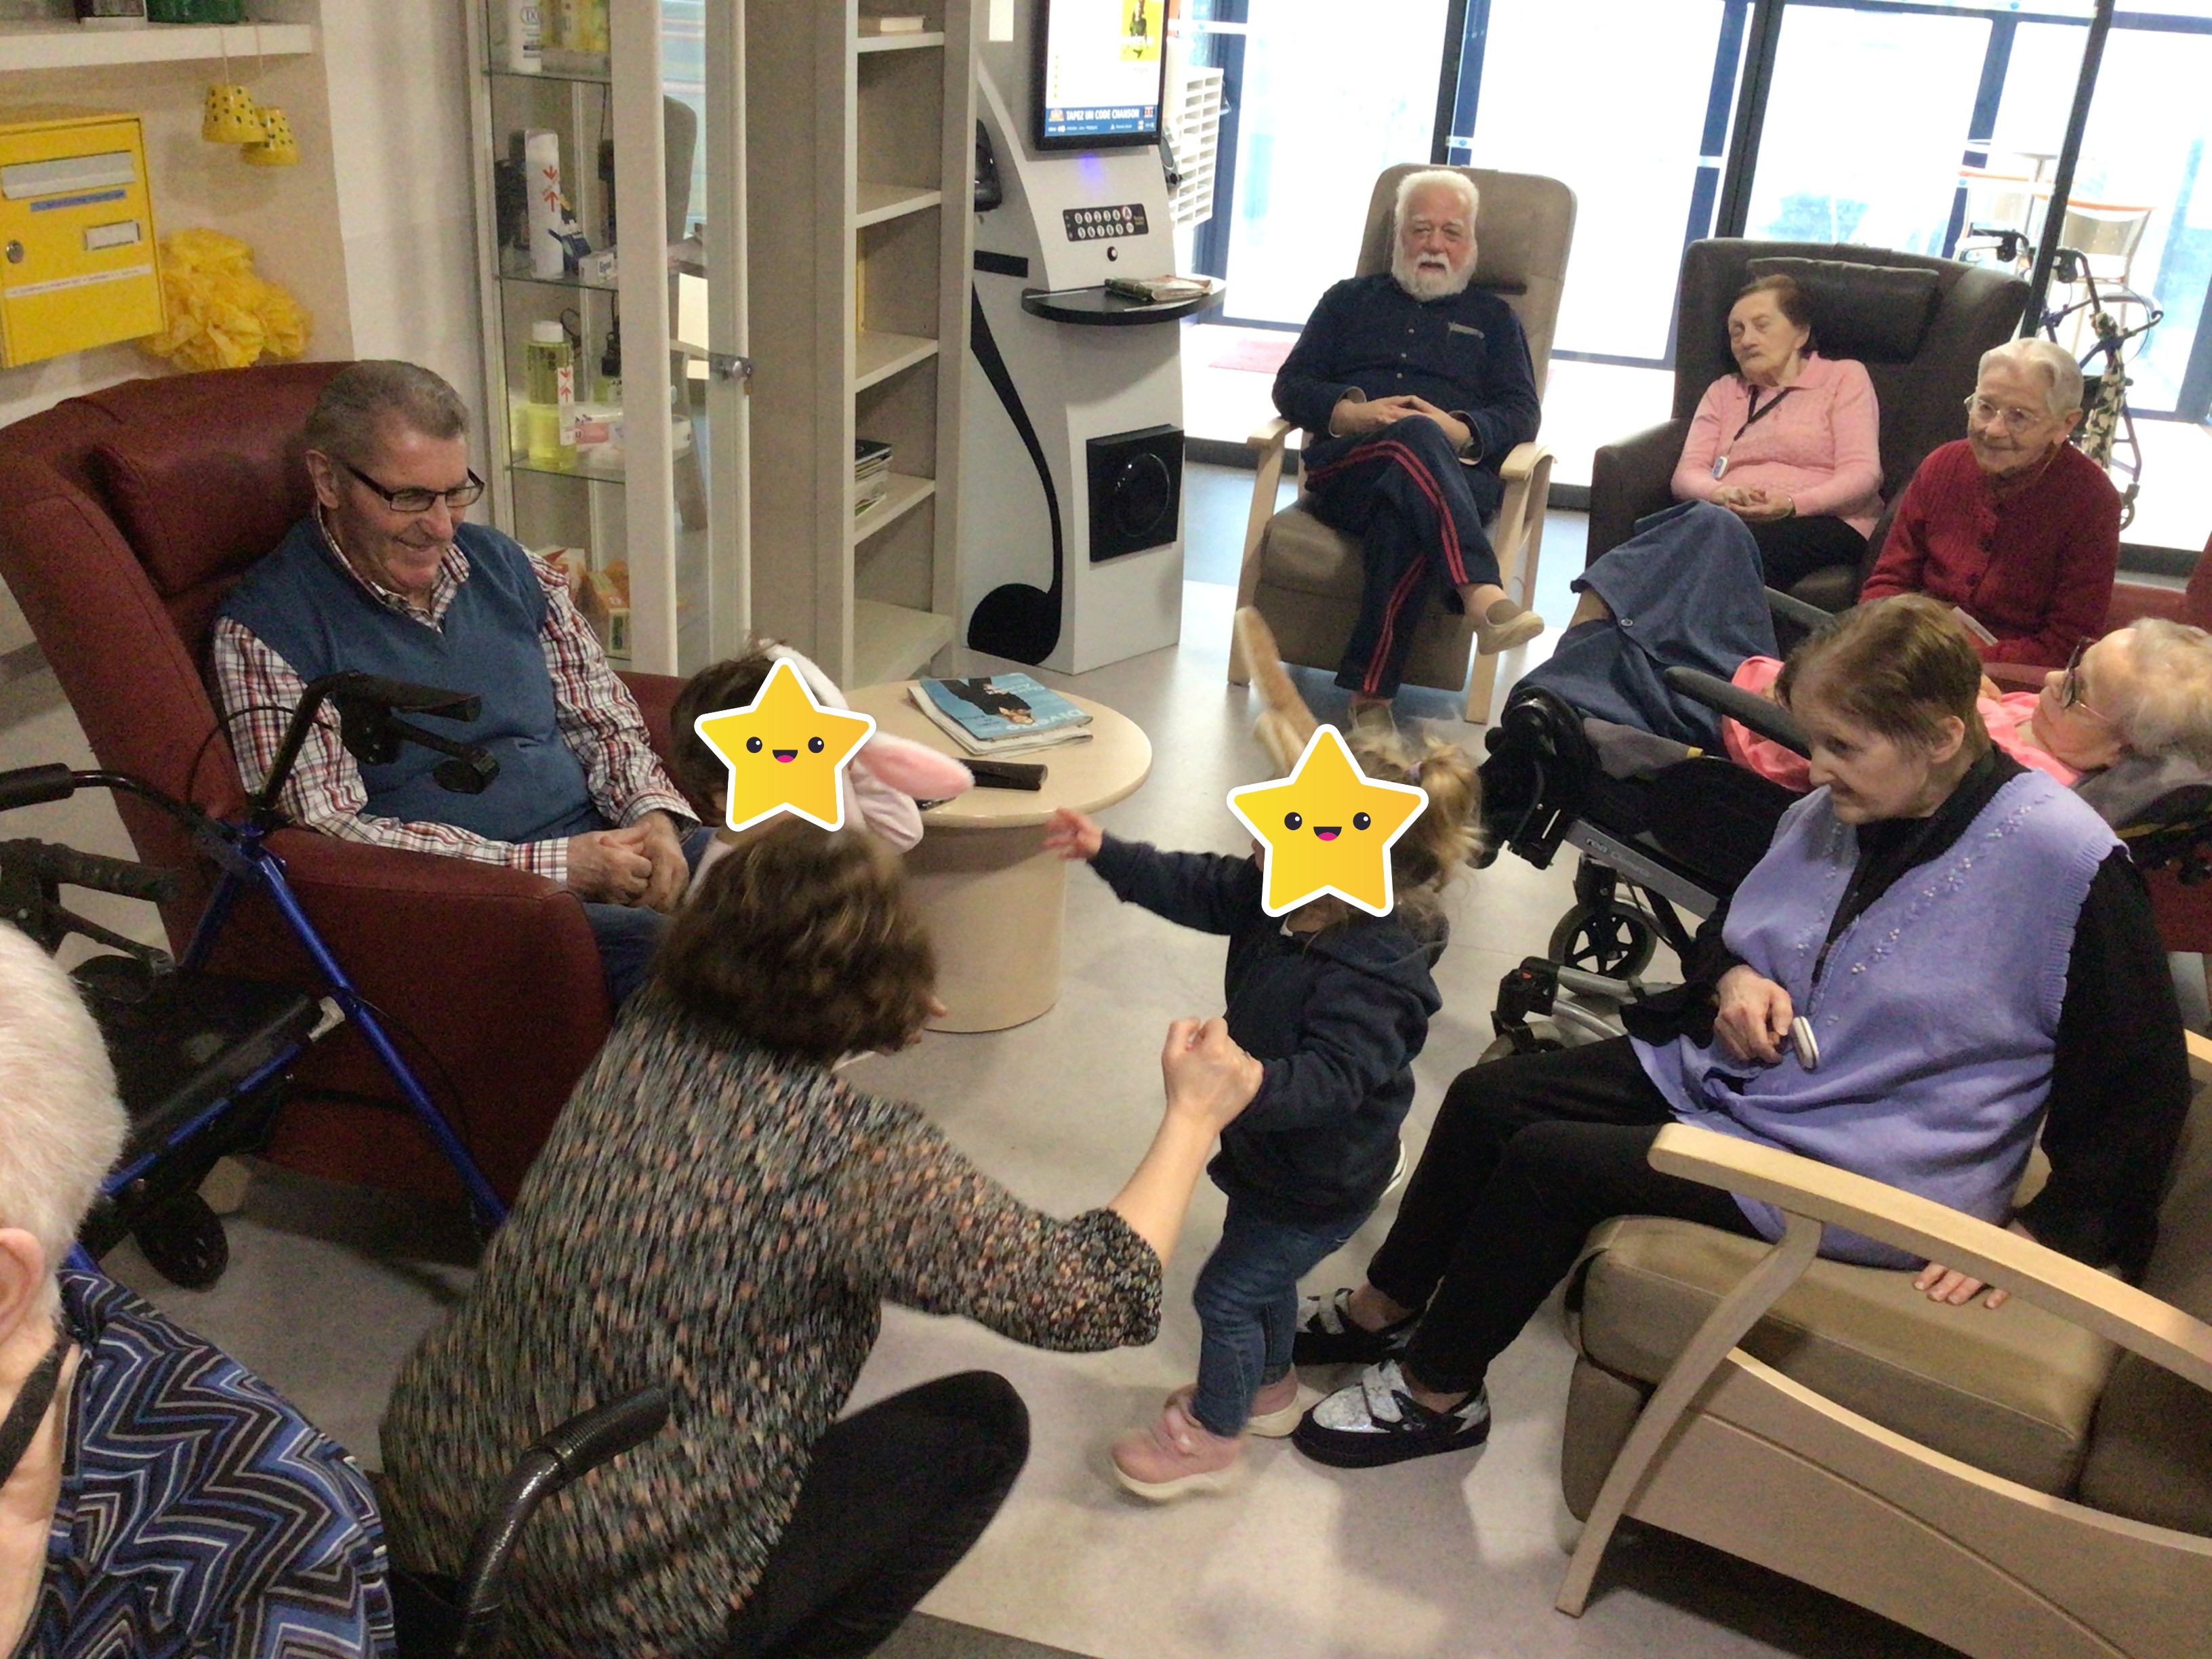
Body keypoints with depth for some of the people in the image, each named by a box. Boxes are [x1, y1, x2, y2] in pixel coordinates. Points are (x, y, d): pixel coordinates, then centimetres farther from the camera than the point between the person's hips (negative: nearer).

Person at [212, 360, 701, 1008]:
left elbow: (605, 722, 19)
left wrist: (653, 816, -5)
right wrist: (554, 865, -15)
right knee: (658, 948, -35)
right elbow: (326, 827, -10)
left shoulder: (504, 566, 15)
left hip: (602, 849, 6)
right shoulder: (262, 631, -3)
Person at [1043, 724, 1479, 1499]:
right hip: (1273, 1152, 9)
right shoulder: (1282, 897, -12)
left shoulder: (1373, 974, -38)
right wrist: (1105, 852, -8)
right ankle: (1270, 1390, 55)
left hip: (1319, 1186, -9)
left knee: (1227, 1292, 7)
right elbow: (1201, 888, -1)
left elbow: (1331, 1079, -45)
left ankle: (1212, 1438, 31)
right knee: (1264, 1275, 29)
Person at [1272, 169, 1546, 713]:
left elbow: (1522, 414, 13)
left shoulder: (1493, 317, 28)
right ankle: (1483, 597, -57)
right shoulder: (1351, 299, 29)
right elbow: (1290, 387, 17)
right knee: (1418, 438, -38)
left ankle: (1370, 692, -49)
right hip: (1344, 471, 0)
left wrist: (1462, 432, -11)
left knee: (1404, 519, -39)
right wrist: (1352, 412, -5)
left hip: (1457, 475, 0)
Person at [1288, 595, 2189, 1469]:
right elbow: (1724, 929, 16)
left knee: (1550, 1161, -17)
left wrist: (2044, 1235, -13)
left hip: (1868, 1171, -7)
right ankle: (1383, 1309, 22)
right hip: (1725, 1069, 8)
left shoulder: (2068, 864, -20)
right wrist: (1735, 978, -7)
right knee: (1487, 1098, 0)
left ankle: (1437, 1394, 6)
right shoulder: (1828, 816, -1)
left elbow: (2141, 1080, -12)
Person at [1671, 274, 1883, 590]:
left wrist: (1791, 504, -18)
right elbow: (1687, 473, 13)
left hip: (1823, 521, -3)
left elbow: (1863, 474, 1)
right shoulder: (1723, 391, 30)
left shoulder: (1845, 377, 17)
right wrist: (1722, 494, -13)